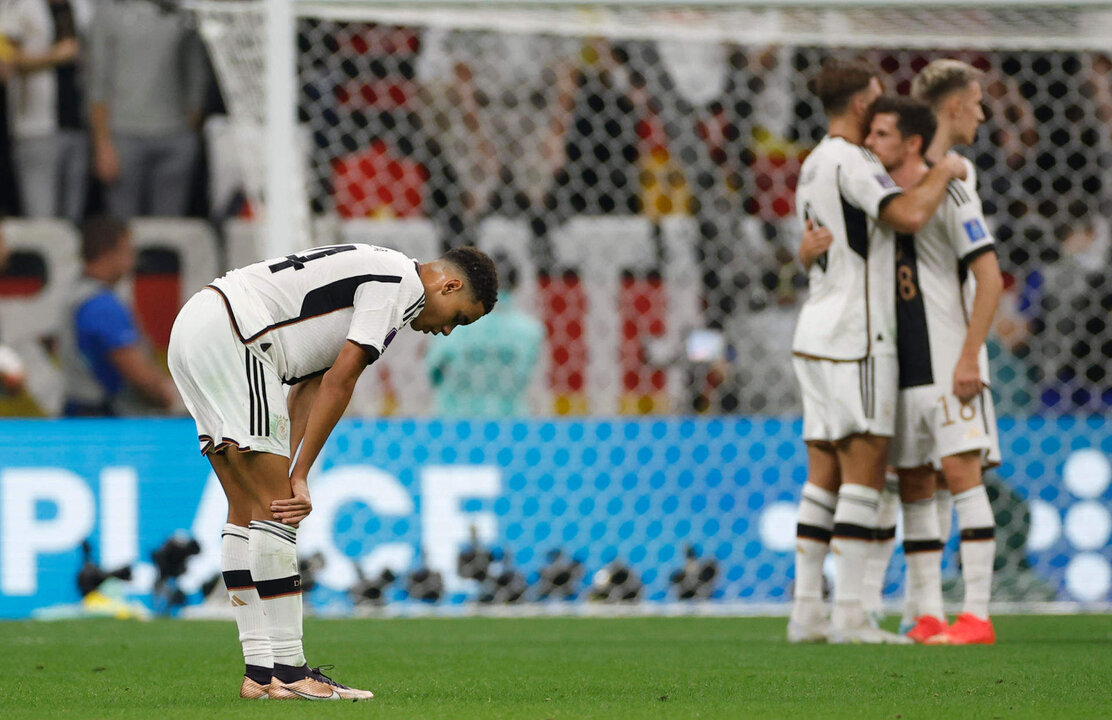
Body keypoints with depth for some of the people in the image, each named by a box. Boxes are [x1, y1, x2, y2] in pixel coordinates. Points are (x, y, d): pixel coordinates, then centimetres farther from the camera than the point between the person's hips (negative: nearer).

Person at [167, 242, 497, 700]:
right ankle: (287, 672, -8)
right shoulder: (401, 283, -4)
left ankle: (260, 671, 10)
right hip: (229, 335, -11)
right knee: (274, 509, -9)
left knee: (248, 510, 10)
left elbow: (309, 389, 17)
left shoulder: (375, 276, 26)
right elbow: (339, 382, -10)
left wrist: (288, 473, 4)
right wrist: (299, 476, -7)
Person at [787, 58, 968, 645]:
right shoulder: (850, 162, -12)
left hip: (817, 332, 9)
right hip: (854, 335, -9)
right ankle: (848, 613, -14)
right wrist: (944, 171, -9)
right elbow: (908, 216, -26)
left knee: (825, 474, 7)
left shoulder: (813, 167, 17)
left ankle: (806, 611, 5)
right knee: (864, 469, -9)